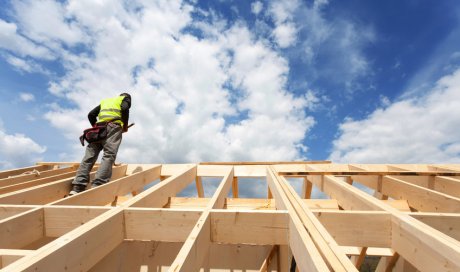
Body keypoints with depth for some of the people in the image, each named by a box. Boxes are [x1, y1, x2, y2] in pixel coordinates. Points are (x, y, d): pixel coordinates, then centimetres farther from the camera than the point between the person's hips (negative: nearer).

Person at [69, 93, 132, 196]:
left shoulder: (104, 100, 36)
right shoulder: (126, 98, 22)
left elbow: (91, 115, 23)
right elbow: (125, 109, -3)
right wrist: (125, 125, 6)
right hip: (113, 126, -5)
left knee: (89, 156, -4)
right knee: (109, 156, -16)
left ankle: (77, 188, -15)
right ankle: (97, 187, -30)